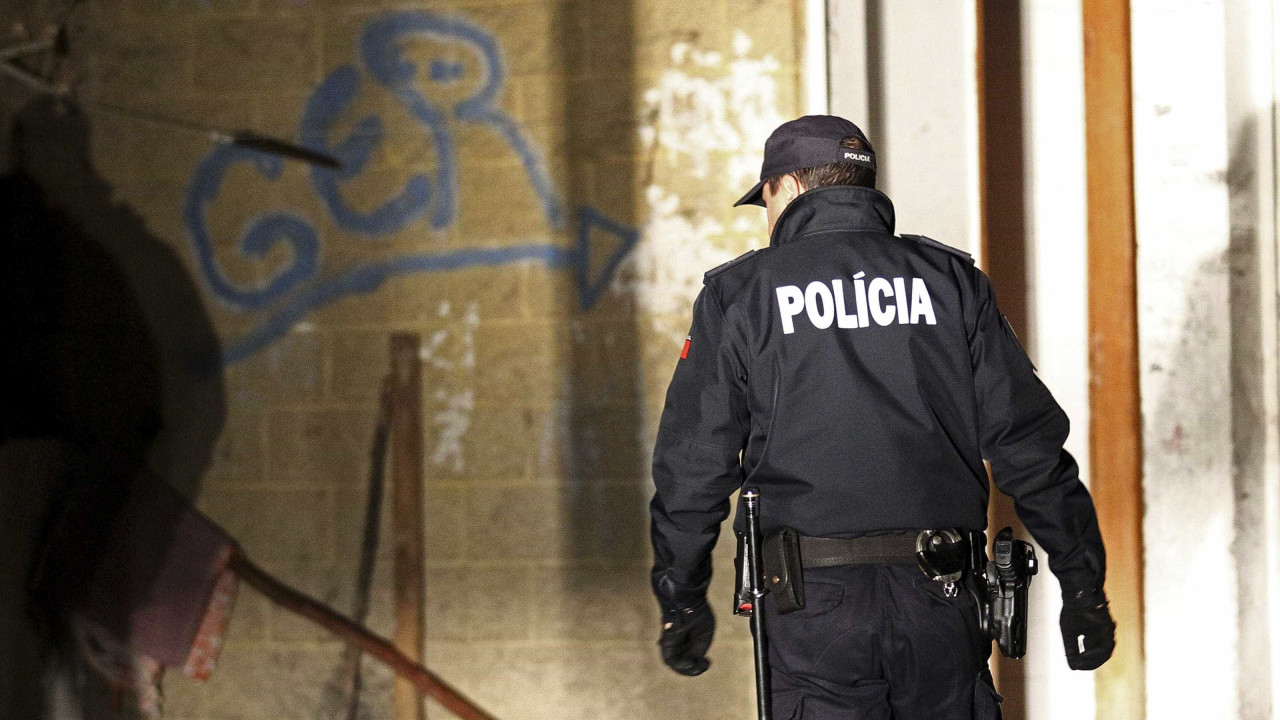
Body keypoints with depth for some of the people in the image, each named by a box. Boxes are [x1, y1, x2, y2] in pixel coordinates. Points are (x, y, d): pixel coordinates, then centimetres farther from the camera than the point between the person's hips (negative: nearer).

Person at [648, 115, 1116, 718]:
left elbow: (694, 461, 4)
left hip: (815, 604, -2)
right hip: (942, 600, 2)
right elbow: (1028, 440, 6)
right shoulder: (949, 279, 10)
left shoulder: (741, 293, 4)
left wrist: (681, 599, 15)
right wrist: (1082, 584, 11)